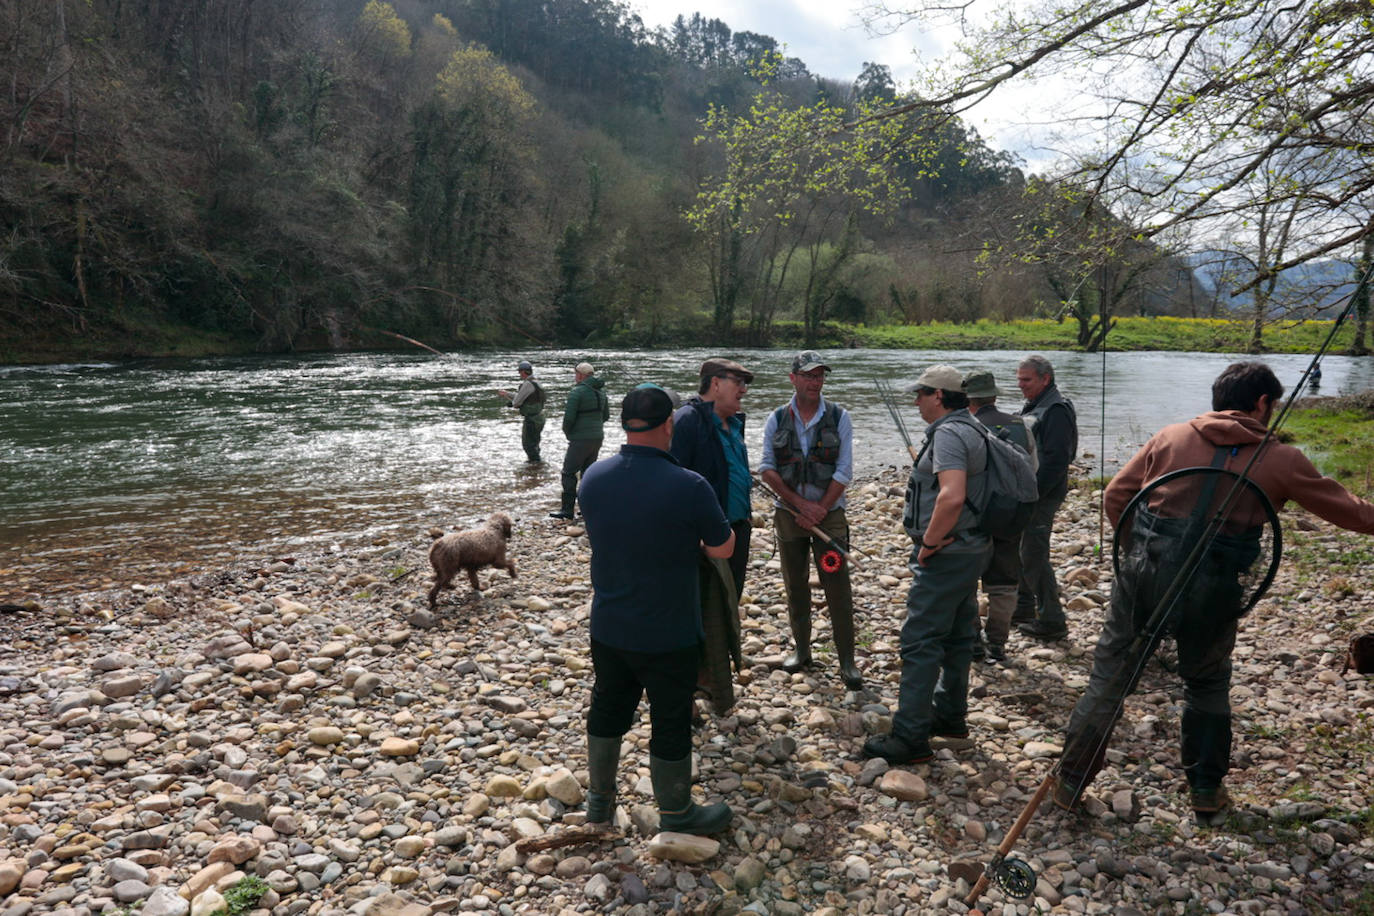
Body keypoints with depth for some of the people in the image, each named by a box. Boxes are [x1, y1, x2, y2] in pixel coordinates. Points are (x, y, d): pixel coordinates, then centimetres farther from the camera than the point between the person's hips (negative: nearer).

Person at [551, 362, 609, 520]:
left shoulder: (577, 392, -13)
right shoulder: (601, 391, 12)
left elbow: (569, 417, -16)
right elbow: (606, 416, 19)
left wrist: (567, 433, 1)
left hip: (581, 439, -8)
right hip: (598, 437, 8)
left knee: (569, 473, -4)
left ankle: (567, 509, -7)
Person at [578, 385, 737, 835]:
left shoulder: (593, 477, -6)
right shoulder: (688, 486, -24)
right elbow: (722, 548, -11)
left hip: (607, 626, 5)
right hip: (667, 636, -5)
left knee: (607, 709, 22)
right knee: (670, 724, 12)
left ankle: (599, 798, 39)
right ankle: (676, 814, 30)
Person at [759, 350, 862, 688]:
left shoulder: (839, 417, -1)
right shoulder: (777, 419, 2)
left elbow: (843, 472, -5)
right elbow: (767, 468, -2)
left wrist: (819, 510, -10)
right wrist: (800, 504, -10)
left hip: (829, 513, -2)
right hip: (789, 514, 2)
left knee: (837, 587, -4)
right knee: (795, 585, 10)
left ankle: (847, 660, 3)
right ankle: (801, 649, 25)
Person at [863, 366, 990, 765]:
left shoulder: (948, 433, -18)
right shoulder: (971, 429, 15)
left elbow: (952, 496, -32)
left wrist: (929, 542, -20)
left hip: (945, 554, -11)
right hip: (970, 549, 11)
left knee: (920, 642, -7)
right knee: (957, 635, 18)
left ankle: (910, 738, -4)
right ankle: (951, 716, 31)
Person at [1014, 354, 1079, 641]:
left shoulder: (1056, 410, -17)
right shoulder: (1035, 406, 15)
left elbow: (1056, 460, -24)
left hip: (1043, 496, -10)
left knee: (1034, 556, -6)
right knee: (1021, 550, 19)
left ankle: (1051, 621, 1)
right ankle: (1023, 607, 33)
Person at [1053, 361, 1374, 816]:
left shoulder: (1169, 437, 7)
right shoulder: (1280, 461, 3)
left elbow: (1116, 495, 7)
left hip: (1144, 574, 1)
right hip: (1211, 593, -1)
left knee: (1109, 680, 10)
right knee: (1208, 684, 24)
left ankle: (1070, 783, 17)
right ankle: (1206, 788, 34)